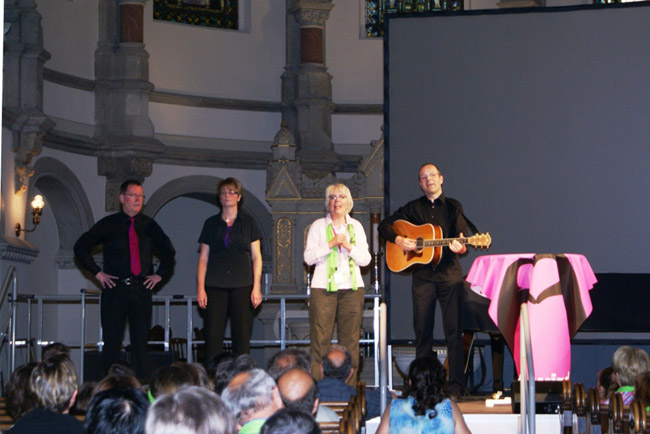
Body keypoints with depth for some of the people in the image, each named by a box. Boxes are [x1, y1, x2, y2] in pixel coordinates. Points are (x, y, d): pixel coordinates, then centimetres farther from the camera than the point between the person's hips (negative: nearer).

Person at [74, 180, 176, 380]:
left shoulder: (149, 226, 11)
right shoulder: (108, 224, 3)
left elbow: (168, 252, 24)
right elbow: (81, 247, 7)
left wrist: (159, 274, 11)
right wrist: (97, 272, 1)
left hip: (141, 289, 2)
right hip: (114, 288, -2)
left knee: (141, 341, 1)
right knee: (112, 341, -1)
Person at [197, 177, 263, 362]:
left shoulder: (248, 222, 9)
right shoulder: (211, 224, 11)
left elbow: (256, 257, 7)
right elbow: (203, 258, 10)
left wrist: (257, 287, -3)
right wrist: (200, 288, 1)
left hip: (242, 285, -1)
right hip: (215, 287, 1)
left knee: (241, 335, -3)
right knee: (213, 335, -5)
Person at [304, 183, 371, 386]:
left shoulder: (356, 226, 14)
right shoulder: (318, 226, 8)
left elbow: (366, 259, 9)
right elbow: (308, 258, -1)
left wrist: (348, 246, -7)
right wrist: (331, 243, -10)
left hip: (352, 288, 2)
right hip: (323, 287, -2)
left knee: (350, 339, -1)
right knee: (320, 339, -8)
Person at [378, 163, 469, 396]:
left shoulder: (453, 207, 7)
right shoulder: (413, 208, 12)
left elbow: (462, 239, -2)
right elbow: (384, 226, 14)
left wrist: (460, 247, -25)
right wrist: (398, 240, -4)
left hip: (449, 273, -2)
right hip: (422, 275, 2)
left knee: (453, 330, -7)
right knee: (422, 331, 4)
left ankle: (456, 384, -7)